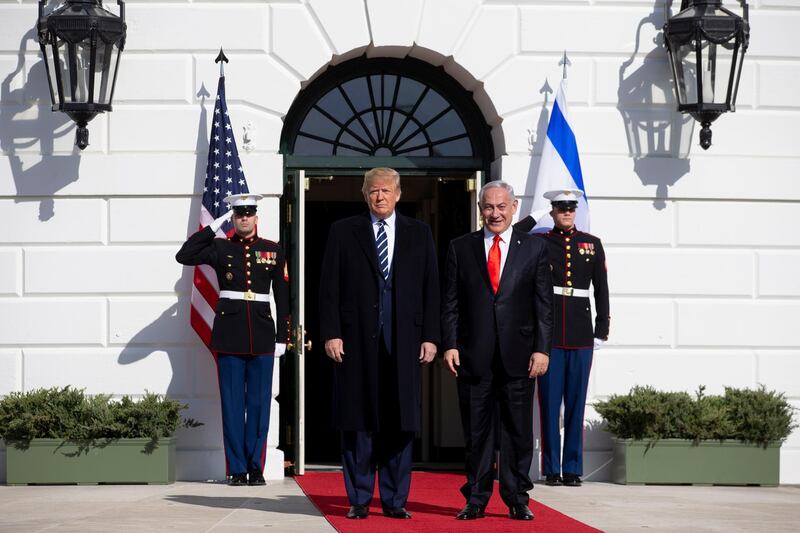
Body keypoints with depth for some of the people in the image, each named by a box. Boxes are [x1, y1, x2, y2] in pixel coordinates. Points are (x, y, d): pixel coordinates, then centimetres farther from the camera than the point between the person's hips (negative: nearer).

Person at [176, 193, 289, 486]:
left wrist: (282, 337, 3)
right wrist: (214, 226, -5)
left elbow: (282, 296, 8)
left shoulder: (273, 251, 8)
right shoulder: (219, 248, 6)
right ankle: (236, 469, 5)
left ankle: (256, 468, 10)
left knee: (259, 402, 3)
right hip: (229, 334, -1)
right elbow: (183, 256, -7)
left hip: (262, 334, 1)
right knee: (232, 403, 1)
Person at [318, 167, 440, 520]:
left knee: (400, 422, 2)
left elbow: (430, 288, 9)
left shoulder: (419, 234, 12)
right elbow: (329, 287, 3)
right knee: (357, 422, 1)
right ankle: (359, 500, 8)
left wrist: (430, 336, 2)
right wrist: (331, 333, -5)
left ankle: (394, 500, 10)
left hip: (404, 341, 1)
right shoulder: (343, 232, 7)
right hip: (357, 339, -1)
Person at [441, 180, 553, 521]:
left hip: (518, 357, 0)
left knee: (518, 431, 4)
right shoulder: (461, 248, 8)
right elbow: (450, 302, 6)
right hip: (474, 356, 0)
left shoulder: (534, 249, 7)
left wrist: (541, 349, -4)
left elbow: (543, 304, 4)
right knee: (476, 432, 5)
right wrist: (449, 345, -3)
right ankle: (476, 499, 12)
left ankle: (517, 500, 12)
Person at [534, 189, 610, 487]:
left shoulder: (592, 244, 11)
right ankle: (552, 469, 5)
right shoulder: (538, 242, 5)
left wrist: (601, 331, 6)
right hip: (548, 333, -1)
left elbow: (601, 291, 11)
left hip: (581, 335, 2)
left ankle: (573, 469, 8)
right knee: (549, 402, 0)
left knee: (576, 403, 3)